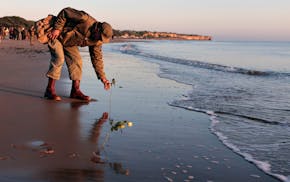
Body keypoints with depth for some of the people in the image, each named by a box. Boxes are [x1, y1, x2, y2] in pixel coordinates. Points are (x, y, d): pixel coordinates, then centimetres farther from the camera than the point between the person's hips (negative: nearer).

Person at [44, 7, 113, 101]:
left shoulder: (97, 40, -9)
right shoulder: (85, 19, -32)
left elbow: (97, 58, -1)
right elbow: (65, 12, -25)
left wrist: (102, 77, -4)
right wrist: (56, 29, -27)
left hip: (68, 42, 7)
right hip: (55, 35, -7)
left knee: (77, 61, -3)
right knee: (59, 59, -20)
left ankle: (75, 90, 4)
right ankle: (50, 90, -14)